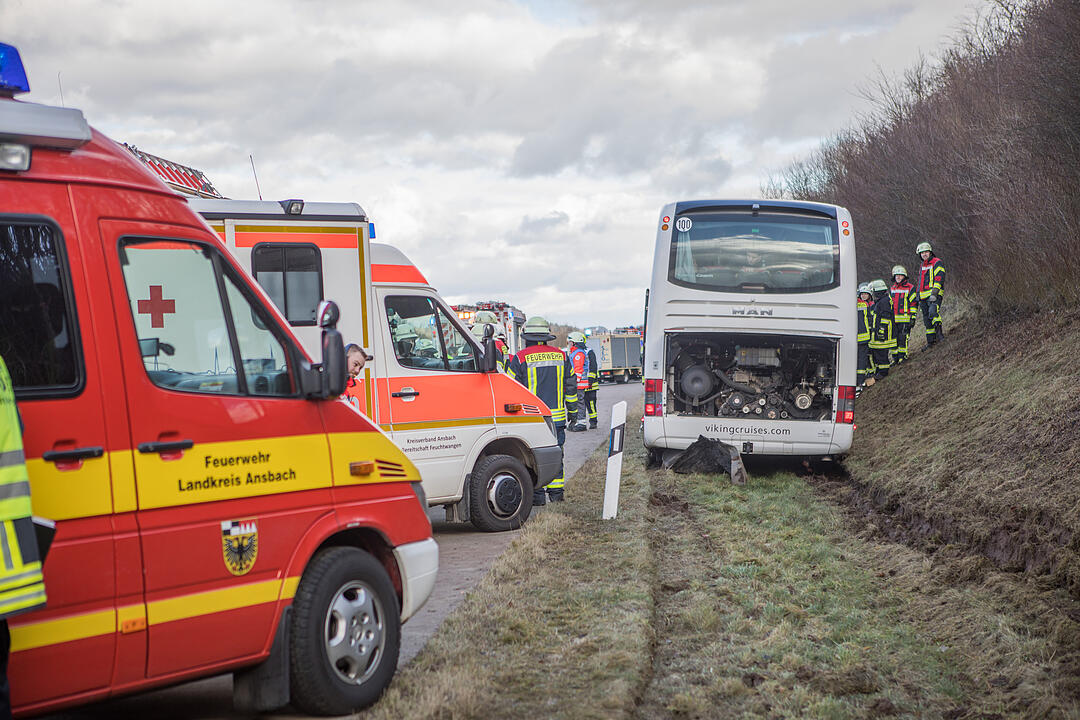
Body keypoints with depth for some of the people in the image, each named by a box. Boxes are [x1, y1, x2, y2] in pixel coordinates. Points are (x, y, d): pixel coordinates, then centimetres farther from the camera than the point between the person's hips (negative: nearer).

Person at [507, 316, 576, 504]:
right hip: (557, 416, 4)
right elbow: (571, 385, 13)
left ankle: (536, 494, 0)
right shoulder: (561, 356, 7)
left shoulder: (521, 358, -7)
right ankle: (556, 492, 14)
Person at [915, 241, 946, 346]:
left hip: (935, 295, -8)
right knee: (927, 319, 7)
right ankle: (930, 341, 11)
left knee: (933, 312, -30)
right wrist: (919, 299, 25)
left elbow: (939, 279, -14)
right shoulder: (922, 266, 23)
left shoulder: (937, 263, -3)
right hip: (924, 297, 8)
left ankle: (939, 332, -32)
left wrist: (934, 293, -23)